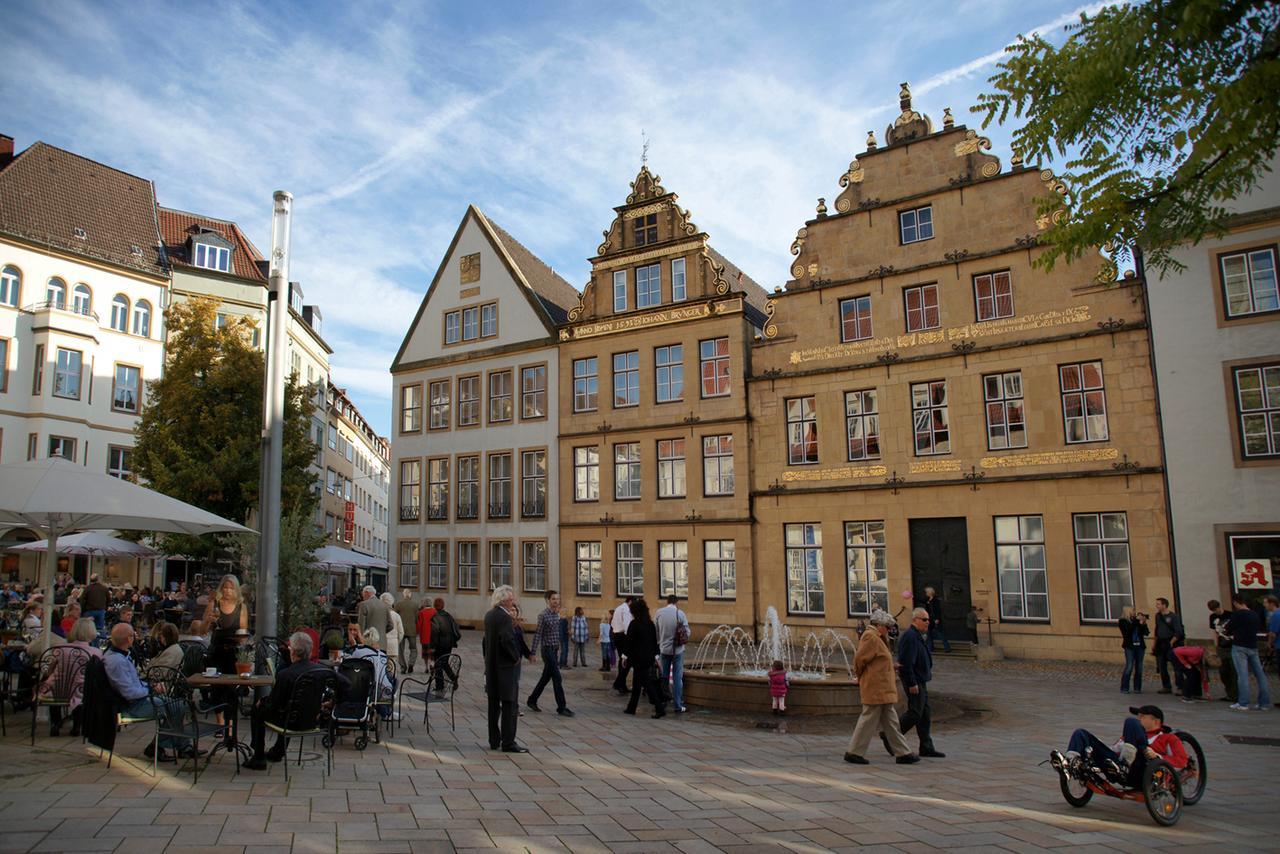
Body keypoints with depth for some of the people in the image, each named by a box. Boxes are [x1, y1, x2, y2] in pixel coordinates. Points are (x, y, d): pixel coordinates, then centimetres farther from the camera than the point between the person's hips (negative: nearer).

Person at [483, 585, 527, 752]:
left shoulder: (489, 616, 9)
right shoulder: (504, 617, -17)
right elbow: (507, 640, -25)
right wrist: (516, 657, -10)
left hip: (491, 667, 9)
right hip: (505, 667, -9)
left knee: (494, 706, 15)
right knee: (510, 705, -3)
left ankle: (494, 741, 22)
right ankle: (508, 743, -1)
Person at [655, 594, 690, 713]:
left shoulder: (659, 613, -4)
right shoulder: (680, 613, -9)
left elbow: (655, 631, 2)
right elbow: (687, 632, -6)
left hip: (664, 649, 2)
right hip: (677, 649, -2)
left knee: (664, 676, 16)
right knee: (677, 677, 3)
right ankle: (677, 704, 2)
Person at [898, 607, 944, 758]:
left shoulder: (918, 636, 16)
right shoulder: (910, 637, -18)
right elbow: (907, 663, -24)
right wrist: (912, 683, -24)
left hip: (921, 682, 11)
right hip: (915, 682, -11)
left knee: (925, 715, 10)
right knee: (915, 713, -7)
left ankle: (926, 747, 14)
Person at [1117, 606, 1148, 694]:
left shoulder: (1136, 620, 9)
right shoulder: (1122, 621, -1)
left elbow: (1146, 633, 5)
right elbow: (1128, 629, -18)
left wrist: (1143, 624, -10)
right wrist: (1137, 621, -16)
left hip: (1140, 646, 4)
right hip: (1130, 647, -4)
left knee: (1139, 667, 4)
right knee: (1129, 667, -7)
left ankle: (1137, 688, 13)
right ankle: (1124, 688, -1)